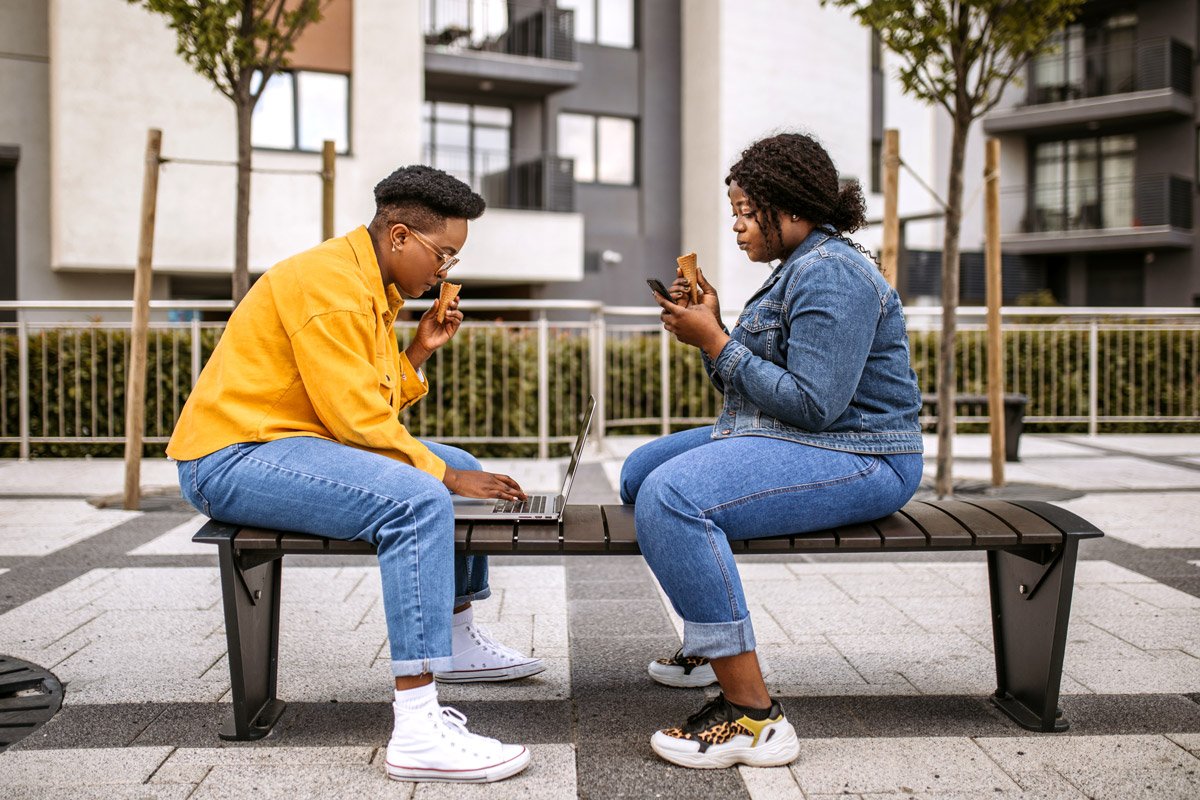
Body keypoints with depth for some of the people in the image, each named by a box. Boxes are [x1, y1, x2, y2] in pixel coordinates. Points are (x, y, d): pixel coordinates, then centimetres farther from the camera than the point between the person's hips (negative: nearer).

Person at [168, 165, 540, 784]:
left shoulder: (372, 288, 14)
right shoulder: (330, 285, -19)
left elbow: (373, 405, 11)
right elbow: (358, 419, -23)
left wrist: (417, 353, 0)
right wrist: (444, 475, -15)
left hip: (289, 442, 11)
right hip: (231, 458, -11)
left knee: (461, 469, 17)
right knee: (419, 501, -31)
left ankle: (457, 641, 33)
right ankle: (417, 729, -34)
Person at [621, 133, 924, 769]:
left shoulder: (831, 273, -17)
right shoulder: (797, 269, 17)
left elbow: (811, 403, -26)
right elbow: (746, 388, 16)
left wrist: (717, 341, -18)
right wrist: (705, 325, 1)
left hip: (857, 460, -12)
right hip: (786, 440, 12)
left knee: (673, 497, -33)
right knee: (640, 473, 17)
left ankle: (753, 717, -30)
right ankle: (709, 646, 24)